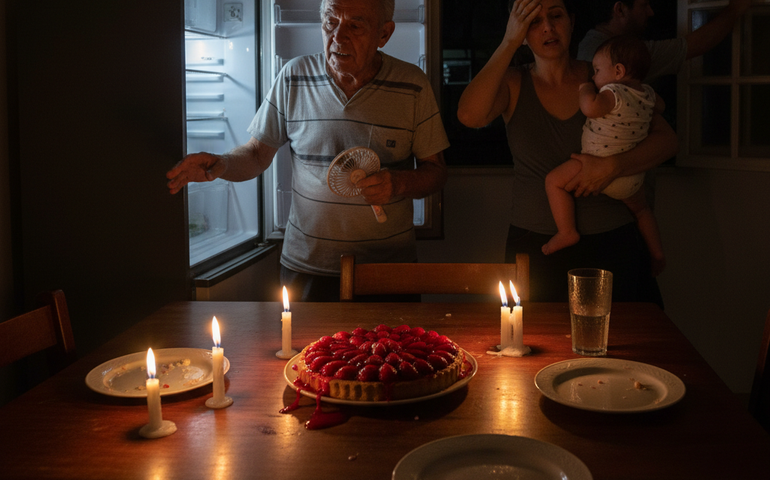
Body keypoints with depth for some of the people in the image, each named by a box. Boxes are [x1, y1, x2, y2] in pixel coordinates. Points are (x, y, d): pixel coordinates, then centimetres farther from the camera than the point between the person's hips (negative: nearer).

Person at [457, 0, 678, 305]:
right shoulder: (513, 84, 3)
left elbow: (666, 140, -1)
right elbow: (469, 115, -20)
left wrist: (612, 167, -18)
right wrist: (509, 43, -15)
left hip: (610, 242, 1)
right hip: (534, 244, 0)